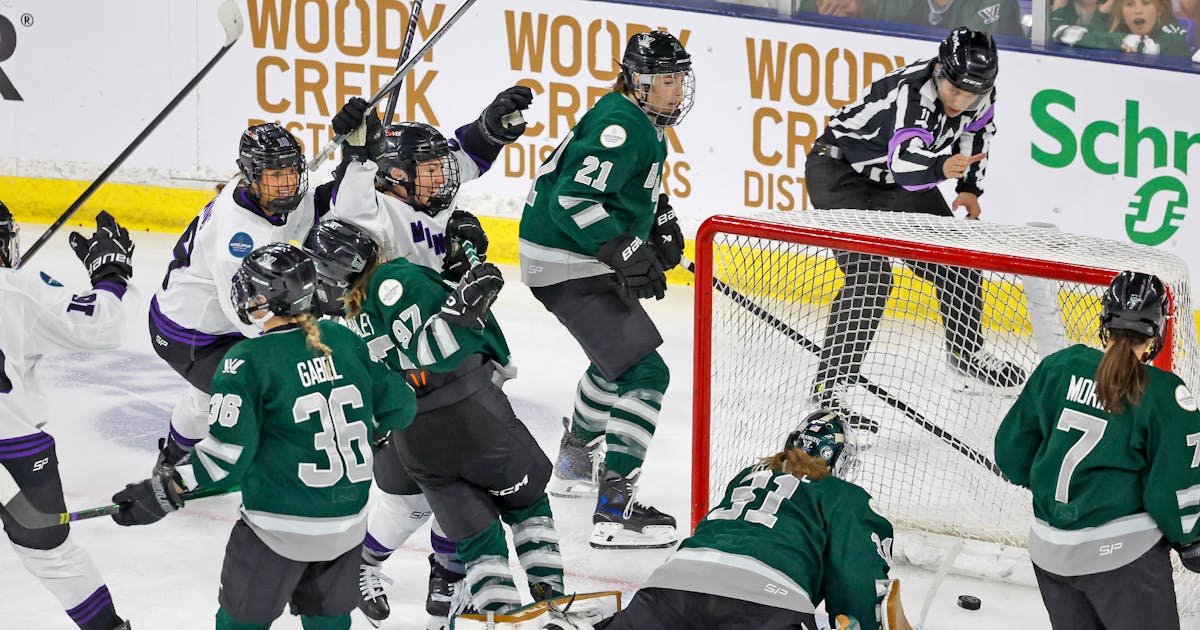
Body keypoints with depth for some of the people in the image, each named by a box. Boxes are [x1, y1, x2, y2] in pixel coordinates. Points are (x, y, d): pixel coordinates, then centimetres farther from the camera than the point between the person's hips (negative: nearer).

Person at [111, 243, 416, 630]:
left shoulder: (248, 361, -15)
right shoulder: (344, 341, 1)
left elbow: (226, 456, -18)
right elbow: (397, 408, 8)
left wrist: (161, 495, -10)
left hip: (281, 525, -5)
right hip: (349, 522, 5)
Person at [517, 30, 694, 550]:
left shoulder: (645, 121, 10)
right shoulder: (621, 126, -22)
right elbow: (572, 200, -29)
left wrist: (661, 222, 17)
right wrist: (627, 254, -30)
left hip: (589, 259, 11)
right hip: (566, 266, -11)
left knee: (617, 354, 32)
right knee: (643, 371, -17)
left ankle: (575, 462, 52)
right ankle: (614, 509, -22)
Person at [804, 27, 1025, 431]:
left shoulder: (981, 95, -13)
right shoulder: (911, 92, -36)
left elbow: (975, 131, 10)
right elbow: (904, 163, -46)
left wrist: (970, 188, 0)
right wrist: (940, 168, -66)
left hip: (901, 179, 8)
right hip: (841, 168, -8)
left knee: (956, 257, 13)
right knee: (869, 277, -23)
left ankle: (966, 351, 38)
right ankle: (829, 386, -22)